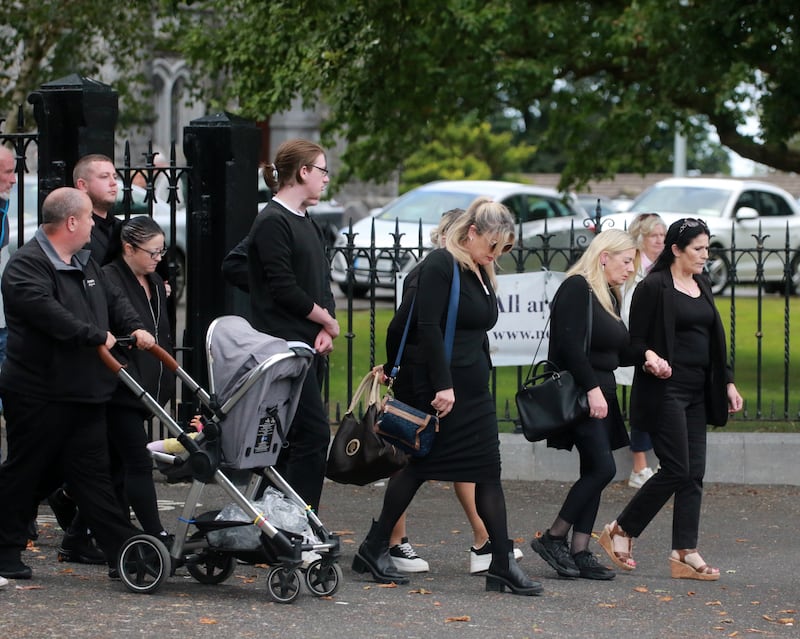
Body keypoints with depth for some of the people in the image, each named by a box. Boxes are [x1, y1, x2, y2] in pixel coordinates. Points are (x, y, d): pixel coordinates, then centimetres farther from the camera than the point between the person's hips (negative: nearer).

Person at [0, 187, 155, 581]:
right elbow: (47, 312, -29)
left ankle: (125, 553, 5)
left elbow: (113, 298, 22)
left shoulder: (84, 264, 16)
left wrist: (134, 327, 3)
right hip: (38, 396, -9)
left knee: (93, 475, 7)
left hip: (84, 393, 9)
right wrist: (97, 336, -25)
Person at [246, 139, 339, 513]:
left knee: (294, 440, 8)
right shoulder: (272, 222, -10)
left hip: (311, 347, 9)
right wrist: (329, 322, -5)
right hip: (285, 346, -9)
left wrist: (325, 332, -1)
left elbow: (323, 284, 17)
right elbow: (284, 289, -17)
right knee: (314, 433, -14)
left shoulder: (307, 224, 19)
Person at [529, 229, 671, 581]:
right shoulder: (577, 288, -13)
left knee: (594, 472, 6)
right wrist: (592, 389, -23)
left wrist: (645, 356, 3)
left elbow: (617, 346, 22)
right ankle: (553, 538, -4)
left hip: (600, 393, 10)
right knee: (602, 468, -13)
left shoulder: (609, 295, 16)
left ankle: (580, 552, 7)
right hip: (578, 393, -10)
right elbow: (570, 345, -21)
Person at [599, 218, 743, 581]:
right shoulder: (653, 287, -9)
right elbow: (635, 342, -10)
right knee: (676, 471, -10)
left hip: (697, 393, 8)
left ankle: (684, 554, 5)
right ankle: (619, 532, 6)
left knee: (694, 473, 3)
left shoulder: (701, 286, 15)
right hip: (665, 392, -8)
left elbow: (715, 341, 20)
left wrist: (727, 382, 16)